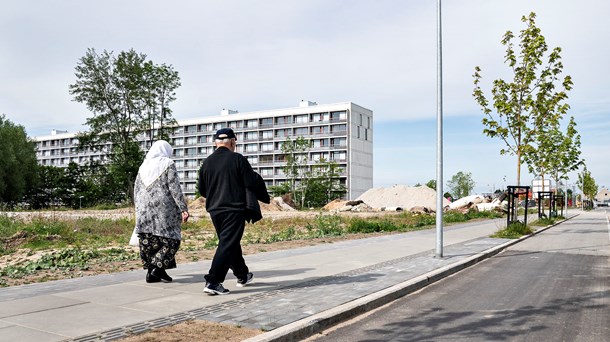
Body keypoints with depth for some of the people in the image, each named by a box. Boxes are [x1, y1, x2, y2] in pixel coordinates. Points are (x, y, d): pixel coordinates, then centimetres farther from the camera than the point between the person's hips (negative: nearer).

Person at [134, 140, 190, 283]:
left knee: (148, 241, 9)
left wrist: (139, 210, 24)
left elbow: (136, 190, 17)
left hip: (144, 209, 6)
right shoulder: (168, 164, -1)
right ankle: (158, 267, -10)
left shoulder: (143, 166, 16)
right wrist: (183, 208, -10)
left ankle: (151, 272, 11)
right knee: (171, 239, 2)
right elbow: (175, 188, -9)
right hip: (163, 208, -6)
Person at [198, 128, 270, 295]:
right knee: (227, 245, -5)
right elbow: (252, 182, -11)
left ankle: (242, 275, 33)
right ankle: (213, 282, -12)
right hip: (235, 209, -6)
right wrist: (264, 196, 8)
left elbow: (201, 189, 10)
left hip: (215, 210, 6)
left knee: (231, 243, 19)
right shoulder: (238, 159, -10)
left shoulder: (207, 162, 4)